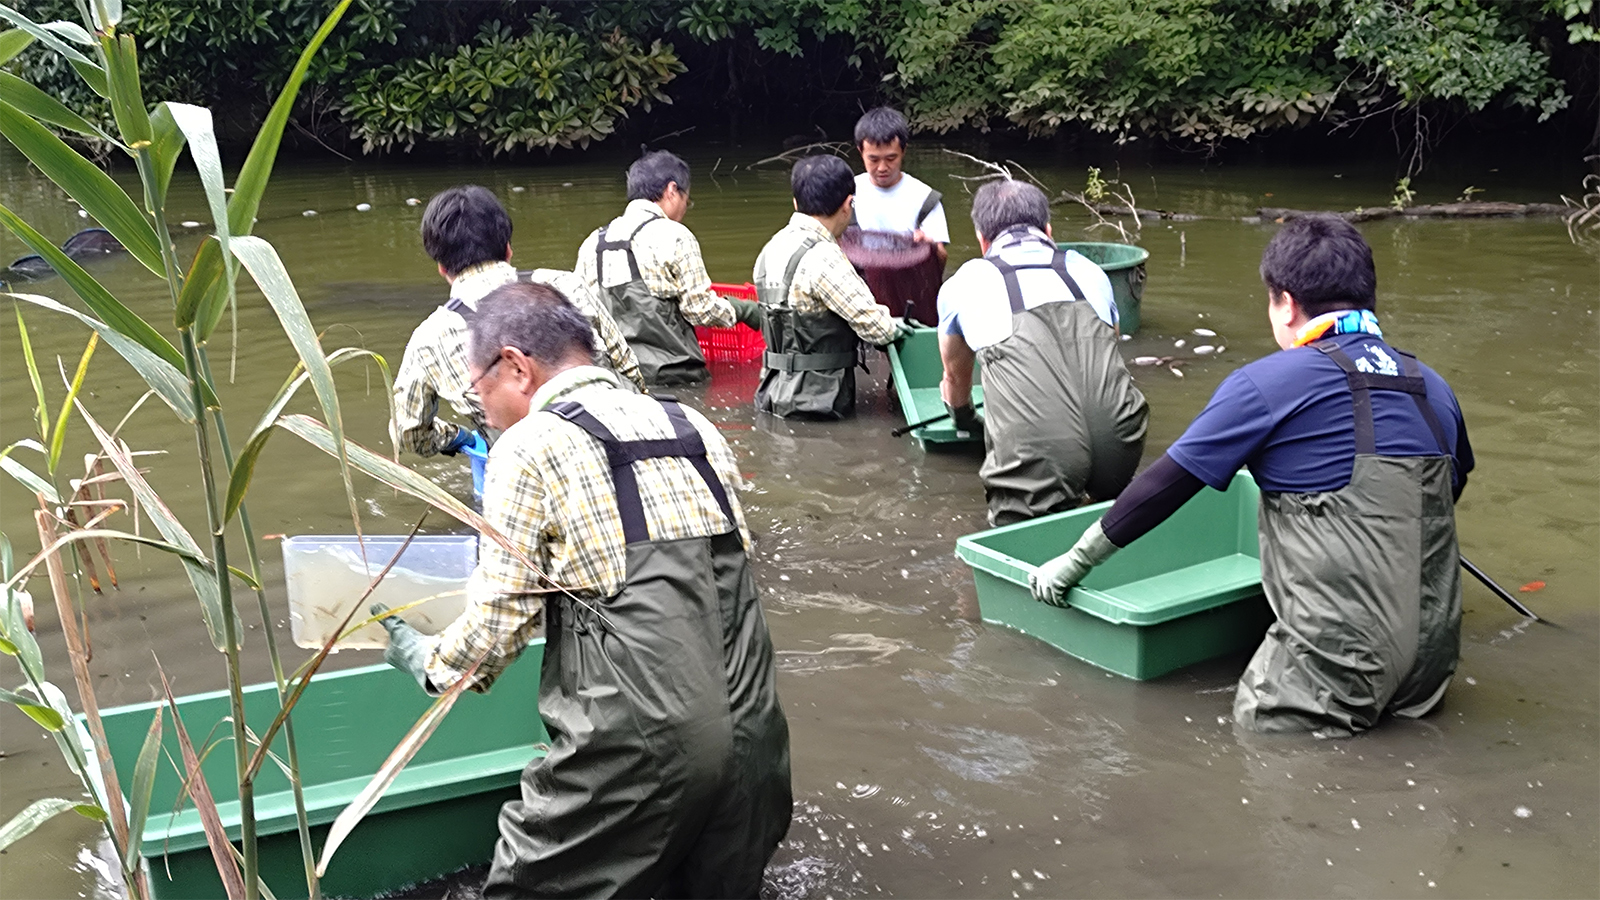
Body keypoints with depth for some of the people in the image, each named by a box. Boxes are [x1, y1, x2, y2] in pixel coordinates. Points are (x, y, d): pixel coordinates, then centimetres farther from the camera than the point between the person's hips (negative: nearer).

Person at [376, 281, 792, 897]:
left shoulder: (531, 447, -4)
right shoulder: (695, 427, 14)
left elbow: (496, 626, -3)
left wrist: (427, 661, 18)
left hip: (638, 752, -7)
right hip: (753, 733, 7)